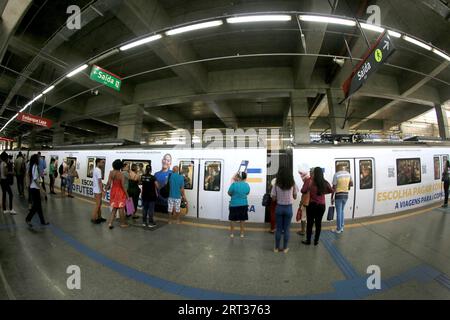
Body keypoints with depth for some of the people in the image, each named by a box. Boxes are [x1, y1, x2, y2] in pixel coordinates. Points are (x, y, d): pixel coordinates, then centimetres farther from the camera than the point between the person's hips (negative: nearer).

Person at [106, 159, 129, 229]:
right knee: (121, 208, 8)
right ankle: (123, 223, 21)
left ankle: (110, 223, 13)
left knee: (114, 208, 17)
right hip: (120, 192, -5)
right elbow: (123, 186, -17)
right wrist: (127, 195, -9)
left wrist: (107, 188, 17)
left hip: (113, 191, 5)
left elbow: (109, 183, -4)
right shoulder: (121, 174, -19)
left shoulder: (111, 172, -5)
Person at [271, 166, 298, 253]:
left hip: (279, 207, 0)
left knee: (278, 229, 12)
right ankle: (285, 248, 23)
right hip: (288, 208, 0)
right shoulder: (292, 184, -7)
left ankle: (276, 248, 22)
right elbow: (295, 197, 2)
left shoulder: (276, 184, -9)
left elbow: (273, 198, -6)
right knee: (286, 229, 12)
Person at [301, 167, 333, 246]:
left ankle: (308, 241, 18)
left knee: (310, 223, 7)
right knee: (318, 223, 12)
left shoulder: (309, 181, -14)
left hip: (312, 205, -3)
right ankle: (316, 241, 23)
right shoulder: (325, 182, -2)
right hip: (322, 205, 3)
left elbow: (303, 191, -19)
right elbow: (331, 190, 13)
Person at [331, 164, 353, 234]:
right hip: (346, 195, 6)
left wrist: (332, 197, -6)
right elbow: (351, 184, 12)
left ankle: (338, 229, 11)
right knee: (341, 211, 18)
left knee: (339, 212, 2)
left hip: (339, 195, -6)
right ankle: (341, 227, 25)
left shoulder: (336, 175, -15)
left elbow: (334, 187, -12)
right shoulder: (348, 174, 2)